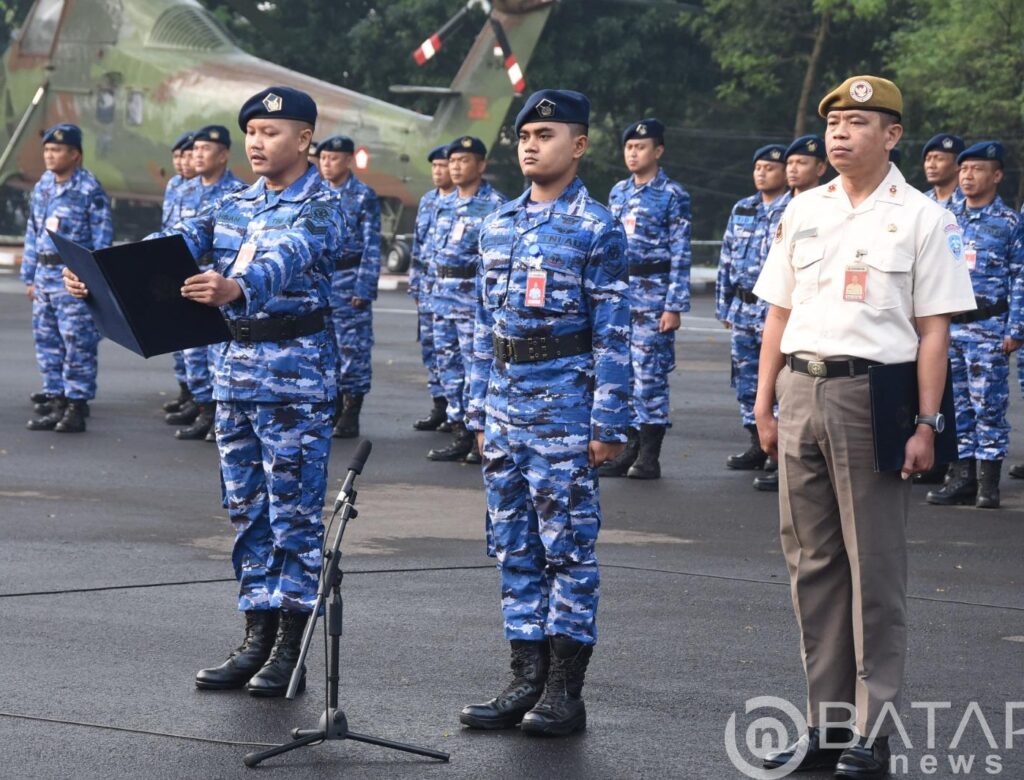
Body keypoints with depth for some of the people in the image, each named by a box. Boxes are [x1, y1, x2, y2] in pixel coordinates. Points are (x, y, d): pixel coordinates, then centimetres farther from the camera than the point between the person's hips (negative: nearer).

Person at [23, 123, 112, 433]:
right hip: (45, 274, 7)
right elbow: (32, 233, 18)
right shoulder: (41, 187, 12)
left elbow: (102, 239, -8)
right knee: (46, 340, 10)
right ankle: (55, 399, 18)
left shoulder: (90, 190, -9)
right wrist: (29, 277, 16)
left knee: (77, 343, -5)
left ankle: (76, 405, 0)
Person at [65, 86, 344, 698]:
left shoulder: (318, 208, -9)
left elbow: (285, 259, -30)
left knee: (294, 510, -2)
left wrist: (237, 289, -51)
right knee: (247, 509, 9)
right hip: (235, 366, 7)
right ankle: (257, 639, 16)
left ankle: (292, 649, 3)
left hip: (296, 370, -7)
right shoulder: (236, 205, 12)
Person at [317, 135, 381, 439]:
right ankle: (334, 408, 18)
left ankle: (351, 416, 5)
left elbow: (372, 246, -8)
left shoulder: (363, 197, -5)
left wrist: (363, 287, -14)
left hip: (348, 280, -5)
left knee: (353, 346, -1)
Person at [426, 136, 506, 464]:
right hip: (443, 298, 8)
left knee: (477, 367, -6)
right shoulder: (444, 205, 16)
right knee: (448, 366, 9)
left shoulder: (495, 206, -7)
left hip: (474, 297, -8)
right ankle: (460, 435, 16)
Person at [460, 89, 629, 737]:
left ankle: (566, 692, 3)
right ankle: (527, 679, 16)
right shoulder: (499, 226, 13)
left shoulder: (597, 229, -5)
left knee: (567, 545, -2)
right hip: (505, 402, 7)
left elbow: (613, 334, -8)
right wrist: (480, 410, 14)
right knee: (515, 545, 9)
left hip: (564, 401, -6)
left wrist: (609, 423, -12)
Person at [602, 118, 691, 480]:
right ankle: (630, 448, 15)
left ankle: (649, 456, 1)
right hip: (618, 291, 6)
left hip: (652, 293, -6)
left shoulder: (673, 196, -5)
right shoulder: (618, 192, 14)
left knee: (649, 373, -4)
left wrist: (674, 305, -14)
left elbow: (680, 254, -9)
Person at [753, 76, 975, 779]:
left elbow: (934, 328, -4)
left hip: (873, 392, -5)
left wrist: (926, 423, -11)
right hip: (800, 392, 5)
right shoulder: (803, 211, 13)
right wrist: (764, 405, 10)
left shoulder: (922, 218, 0)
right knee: (812, 562, 9)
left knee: (875, 567, -3)